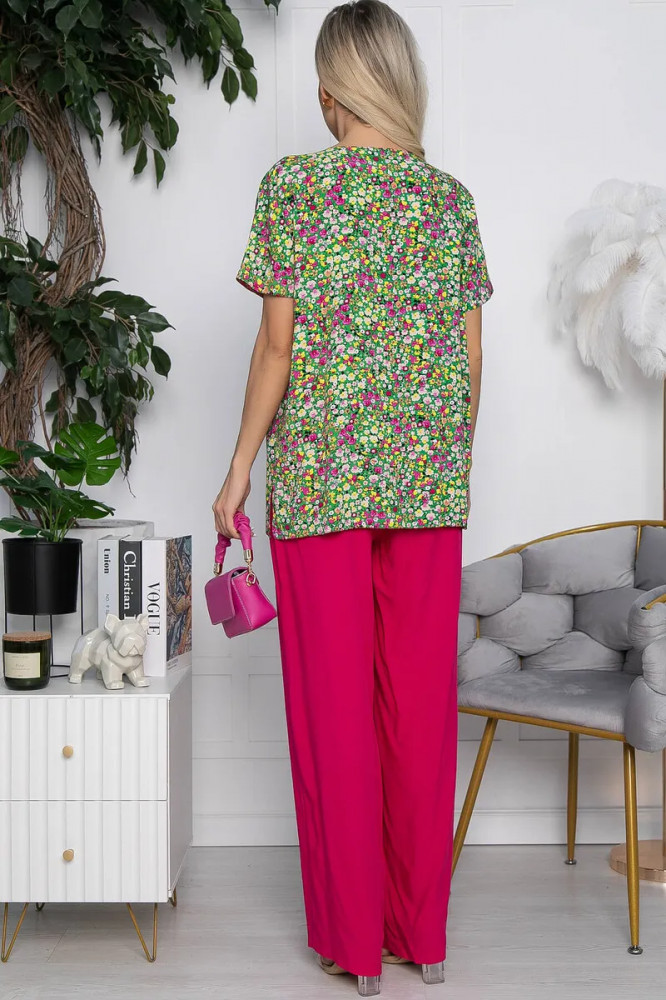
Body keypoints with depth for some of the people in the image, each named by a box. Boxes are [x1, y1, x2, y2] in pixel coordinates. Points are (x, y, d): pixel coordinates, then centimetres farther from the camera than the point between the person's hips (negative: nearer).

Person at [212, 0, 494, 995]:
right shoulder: (451, 197, 8)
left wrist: (242, 466, 1)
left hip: (321, 477, -3)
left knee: (334, 700, 5)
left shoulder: (293, 185, -3)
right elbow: (470, 358, 7)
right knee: (421, 696, 10)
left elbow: (278, 343, -7)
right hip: (430, 482, 4)